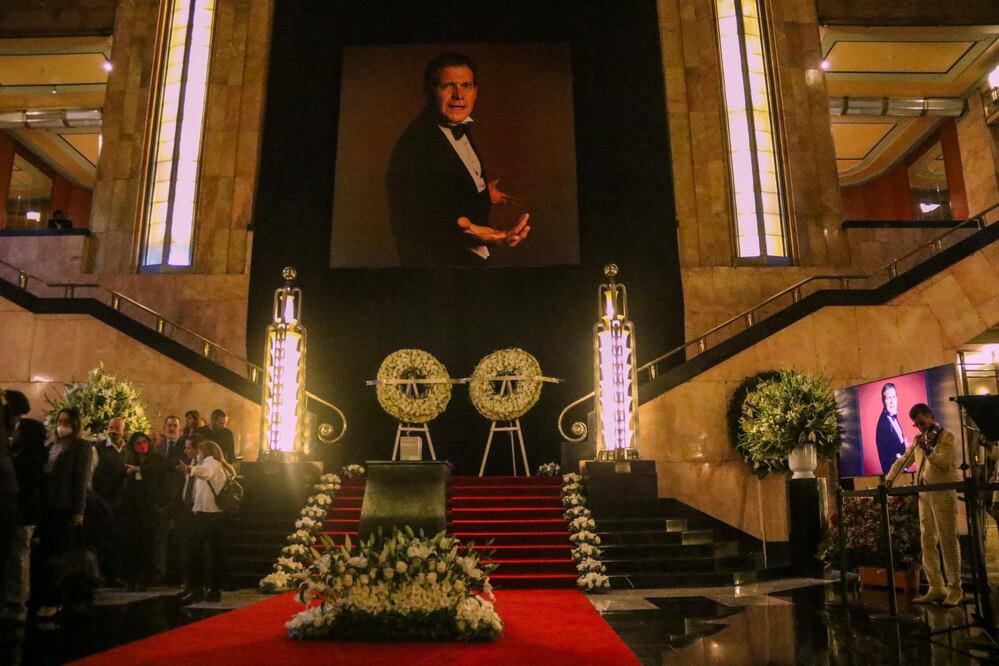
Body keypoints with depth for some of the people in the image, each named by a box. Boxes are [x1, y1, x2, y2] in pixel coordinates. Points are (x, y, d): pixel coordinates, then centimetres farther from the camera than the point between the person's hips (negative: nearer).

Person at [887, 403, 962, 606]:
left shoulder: (947, 436, -1)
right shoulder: (919, 440, 17)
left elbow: (943, 463, -14)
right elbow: (902, 460, 22)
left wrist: (927, 449, -26)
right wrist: (889, 480, 16)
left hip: (943, 494, -6)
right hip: (924, 495, 6)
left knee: (947, 541, -4)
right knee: (927, 543, 4)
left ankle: (955, 589, 3)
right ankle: (936, 588, 8)